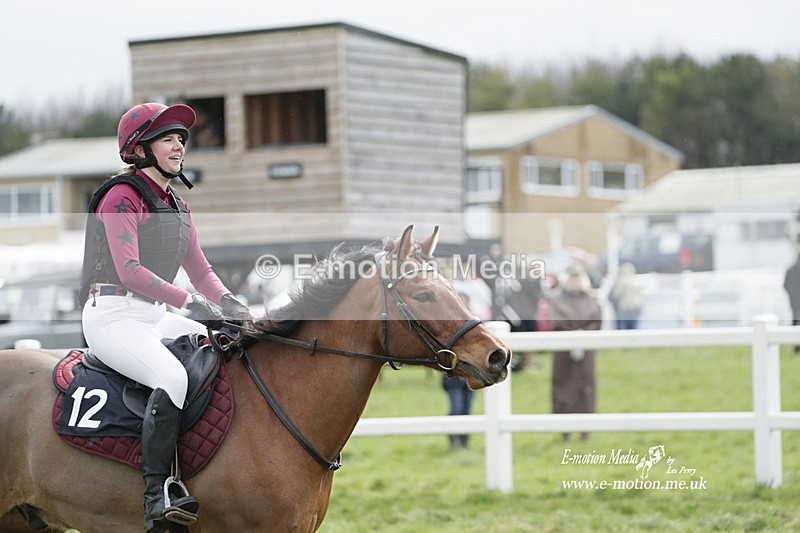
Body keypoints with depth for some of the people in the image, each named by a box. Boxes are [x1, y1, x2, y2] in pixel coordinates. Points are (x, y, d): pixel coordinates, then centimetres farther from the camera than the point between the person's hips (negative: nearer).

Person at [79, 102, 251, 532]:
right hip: (113, 316, -9)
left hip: (156, 317, 9)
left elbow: (200, 270, 17)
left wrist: (228, 302, -4)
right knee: (172, 376, -33)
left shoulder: (177, 206, 19)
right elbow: (129, 271, -20)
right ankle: (157, 495, -36)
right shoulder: (122, 196, -9)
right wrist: (190, 301, -27)